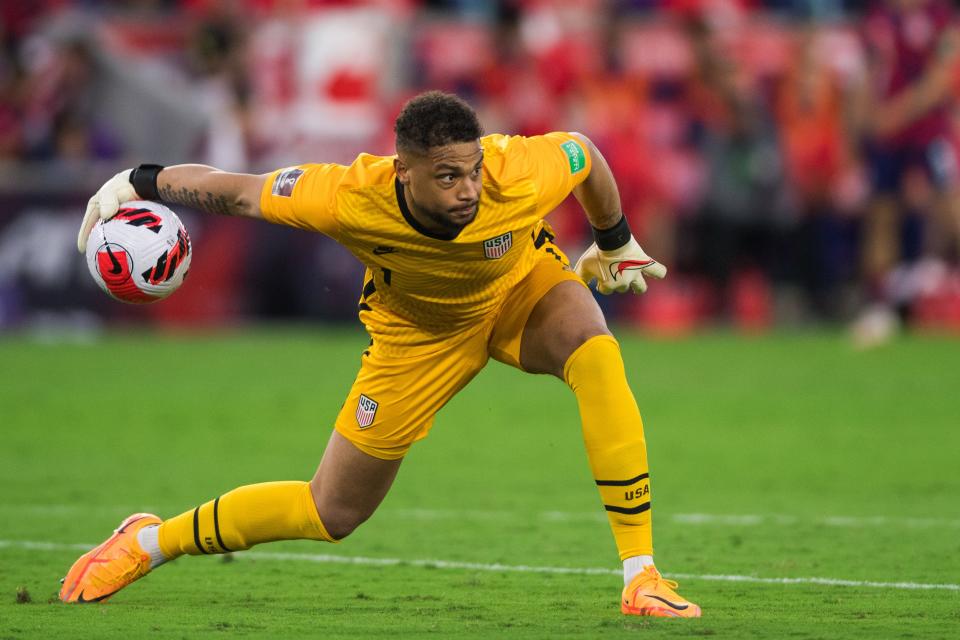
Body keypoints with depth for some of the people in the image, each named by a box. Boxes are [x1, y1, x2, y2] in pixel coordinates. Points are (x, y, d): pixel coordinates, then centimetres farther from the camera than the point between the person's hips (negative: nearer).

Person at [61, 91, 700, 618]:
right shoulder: (350, 199, -38)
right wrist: (135, 183, -10)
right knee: (333, 514, 4)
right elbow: (239, 190, -21)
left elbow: (583, 151, -13)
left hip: (525, 287, 1)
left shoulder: (520, 176, -37)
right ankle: (148, 542, 27)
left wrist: (615, 243, 4)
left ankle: (641, 578, -29)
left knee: (598, 357, -35)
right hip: (418, 330, 0)